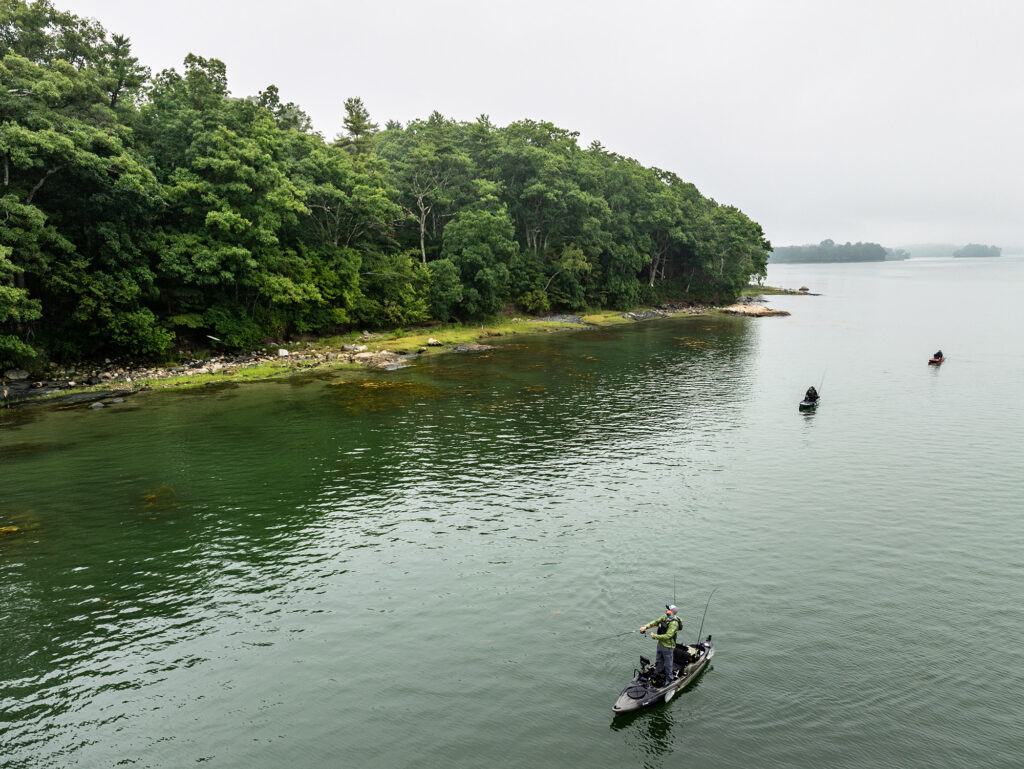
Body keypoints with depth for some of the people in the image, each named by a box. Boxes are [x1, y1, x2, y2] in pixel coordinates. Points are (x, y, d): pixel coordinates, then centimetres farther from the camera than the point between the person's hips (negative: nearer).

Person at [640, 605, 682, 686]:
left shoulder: (674, 623, -30)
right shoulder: (665, 616, -4)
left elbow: (667, 636, -31)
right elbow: (656, 622, 2)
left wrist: (655, 636, -25)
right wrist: (646, 626, -12)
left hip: (667, 646, -8)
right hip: (660, 643, 8)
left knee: (667, 663, 10)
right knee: (659, 660, 25)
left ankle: (669, 679, 30)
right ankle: (659, 674, 45)